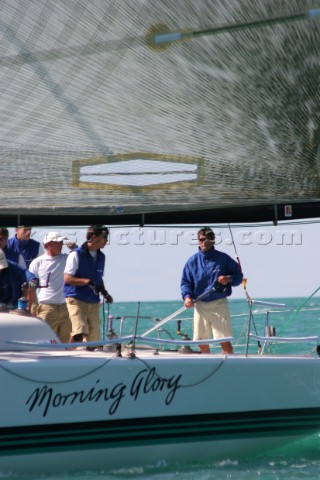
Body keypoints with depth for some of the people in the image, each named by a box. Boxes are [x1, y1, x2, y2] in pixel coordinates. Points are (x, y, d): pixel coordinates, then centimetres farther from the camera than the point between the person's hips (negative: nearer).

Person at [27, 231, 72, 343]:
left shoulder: (66, 259, 8)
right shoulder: (37, 263, 2)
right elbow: (31, 288, 4)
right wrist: (28, 309, 2)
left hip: (65, 306, 3)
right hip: (46, 307, -3)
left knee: (67, 341, 4)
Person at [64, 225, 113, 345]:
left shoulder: (101, 257, 12)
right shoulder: (76, 255, -8)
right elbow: (67, 278, -13)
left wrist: (104, 292, 6)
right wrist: (88, 282, -20)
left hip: (94, 302, 7)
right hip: (76, 300, -7)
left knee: (94, 337, 5)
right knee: (79, 332, -22)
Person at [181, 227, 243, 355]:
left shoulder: (223, 258, 2)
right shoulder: (192, 261, 8)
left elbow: (239, 275, 7)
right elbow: (185, 282, 8)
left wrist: (229, 279, -14)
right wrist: (187, 296, -10)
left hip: (219, 305, -3)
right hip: (199, 305, 3)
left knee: (225, 341, -9)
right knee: (201, 342, 8)